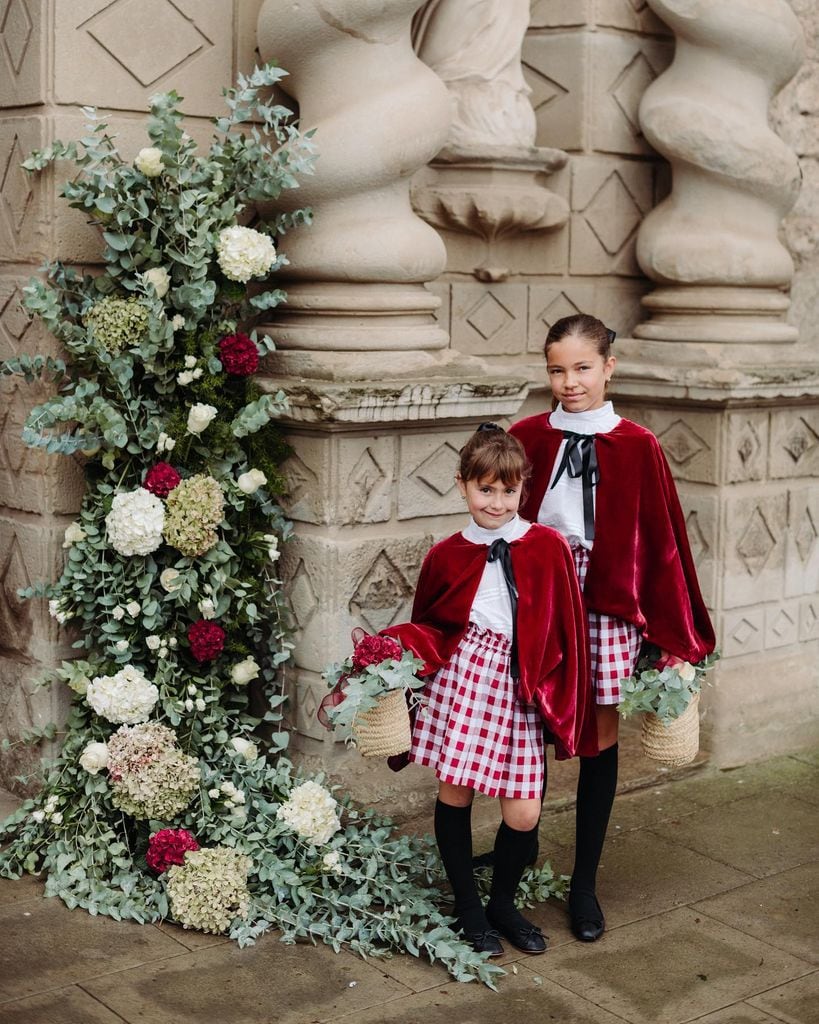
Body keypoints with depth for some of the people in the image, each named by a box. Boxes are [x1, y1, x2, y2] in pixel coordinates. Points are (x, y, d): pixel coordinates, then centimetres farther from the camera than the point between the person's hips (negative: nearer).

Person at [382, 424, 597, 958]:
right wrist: (400, 648, -8)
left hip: (522, 689, 0)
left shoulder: (550, 548, 0)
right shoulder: (447, 556, 2)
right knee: (455, 794, 6)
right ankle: (469, 909, 26)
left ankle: (503, 904, 26)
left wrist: (563, 707, 2)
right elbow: (427, 627, 13)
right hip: (460, 675, 0)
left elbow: (568, 633, 3)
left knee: (524, 814, -1)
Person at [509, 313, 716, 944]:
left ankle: (585, 882, 21)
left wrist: (678, 636, 1)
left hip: (606, 605, 0)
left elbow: (662, 542, 1)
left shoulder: (637, 447, -2)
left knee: (602, 735, 7)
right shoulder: (527, 437, 1)